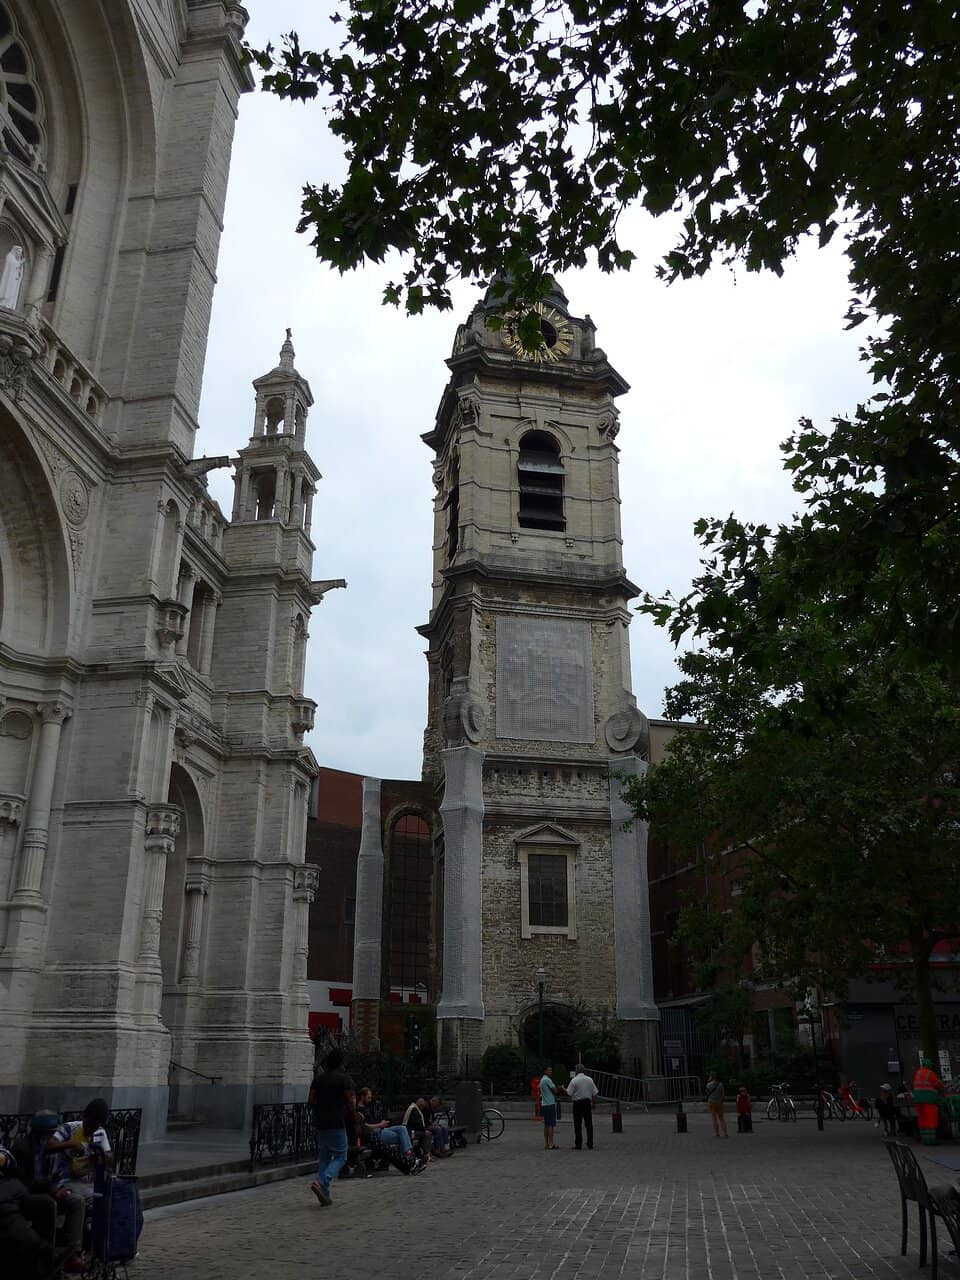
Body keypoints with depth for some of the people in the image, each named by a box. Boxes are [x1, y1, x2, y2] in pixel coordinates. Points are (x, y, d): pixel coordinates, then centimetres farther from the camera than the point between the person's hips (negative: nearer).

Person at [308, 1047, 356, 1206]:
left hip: (320, 1123, 6)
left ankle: (324, 1195, 11)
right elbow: (350, 1103, -11)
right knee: (340, 1157, 3)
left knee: (324, 1157, 13)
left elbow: (310, 1100, 6)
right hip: (336, 1124, -6)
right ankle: (320, 1183, -17)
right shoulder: (344, 1079, -9)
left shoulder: (318, 1078, 7)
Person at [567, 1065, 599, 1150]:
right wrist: (592, 1103, 15)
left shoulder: (574, 1080, -9)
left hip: (577, 1103, -4)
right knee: (589, 1124, 9)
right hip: (587, 1102, 4)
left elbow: (569, 1093, -9)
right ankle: (590, 1145, 11)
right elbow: (595, 1093, 6)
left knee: (578, 1125, 3)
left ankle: (578, 1145, 3)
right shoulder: (589, 1079, 3)